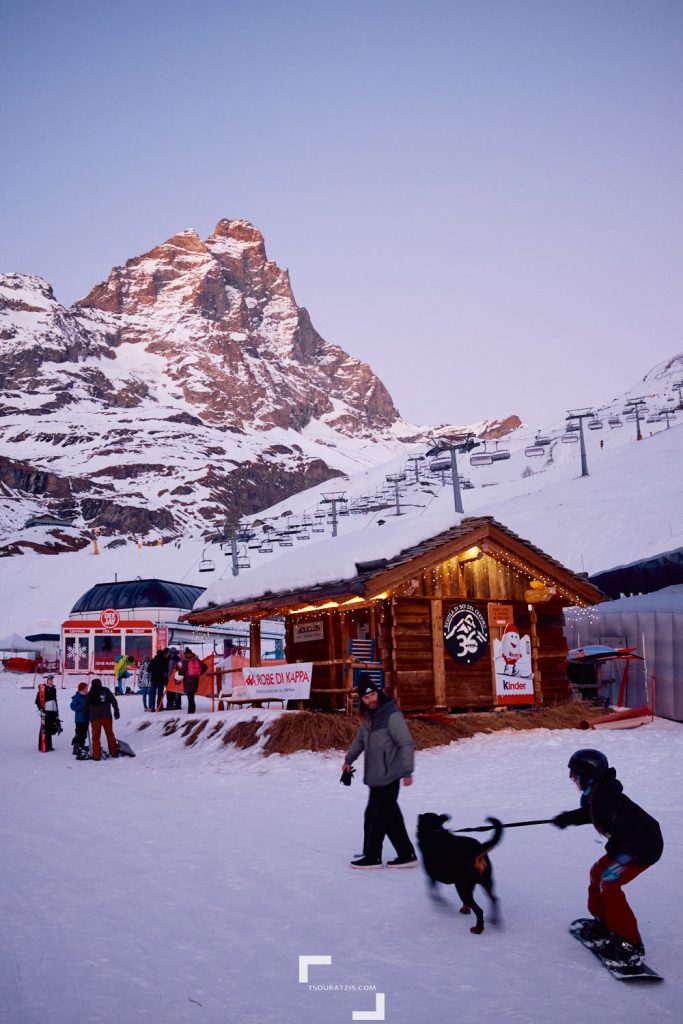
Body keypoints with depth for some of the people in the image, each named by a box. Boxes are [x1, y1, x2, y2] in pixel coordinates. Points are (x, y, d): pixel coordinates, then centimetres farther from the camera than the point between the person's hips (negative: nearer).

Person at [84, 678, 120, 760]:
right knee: (110, 734, 11)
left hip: (94, 718, 0)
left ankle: (96, 755, -1)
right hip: (106, 716, 0)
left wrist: (87, 718, 19)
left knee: (96, 736, 5)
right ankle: (114, 752, 13)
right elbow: (114, 701, 2)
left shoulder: (89, 695, 9)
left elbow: (86, 708, 9)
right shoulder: (106, 691, 6)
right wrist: (116, 711, 7)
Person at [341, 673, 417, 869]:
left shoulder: (392, 715, -17)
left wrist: (407, 771, -20)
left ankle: (372, 857, 13)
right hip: (376, 777, 8)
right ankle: (406, 855, 21)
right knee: (391, 817, 12)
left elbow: (407, 744, -18)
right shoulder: (367, 715, 10)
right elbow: (360, 739, 26)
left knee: (375, 816, 0)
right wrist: (349, 759, 23)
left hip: (388, 777, -8)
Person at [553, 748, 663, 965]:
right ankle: (604, 924, 32)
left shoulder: (604, 798, -28)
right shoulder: (595, 793, 3)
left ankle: (629, 945, -7)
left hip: (642, 847, -10)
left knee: (609, 884, -13)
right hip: (625, 843, 10)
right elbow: (591, 813, 25)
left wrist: (621, 859, -37)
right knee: (598, 874, 16)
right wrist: (568, 817, 34)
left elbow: (631, 828, -34)